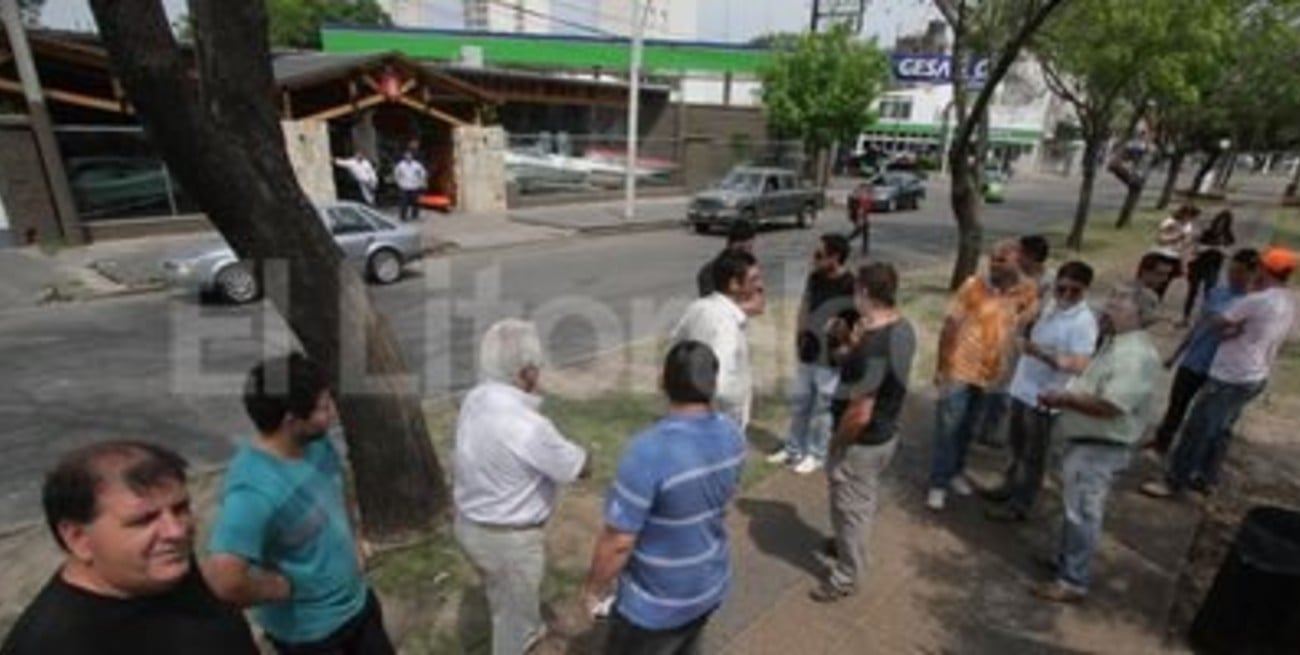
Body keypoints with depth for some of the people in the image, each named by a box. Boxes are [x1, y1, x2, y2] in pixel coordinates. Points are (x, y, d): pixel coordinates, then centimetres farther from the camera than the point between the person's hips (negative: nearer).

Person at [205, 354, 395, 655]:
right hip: (308, 631, -7)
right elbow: (225, 581, -42)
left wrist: (352, 541, 3)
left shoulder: (316, 444, -10)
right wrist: (285, 587, -25)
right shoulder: (255, 489, -34)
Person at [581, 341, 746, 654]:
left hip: (656, 603, -6)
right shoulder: (732, 435, -11)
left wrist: (593, 588, -8)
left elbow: (618, 541, -26)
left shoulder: (648, 451, -34)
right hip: (711, 585, 6)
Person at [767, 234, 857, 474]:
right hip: (807, 354, 6)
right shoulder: (814, 278, 1)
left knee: (822, 410, 8)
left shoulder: (850, 286, -19)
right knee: (798, 403, 17)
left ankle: (815, 454, 27)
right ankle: (793, 449, 34)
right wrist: (799, 337, 9)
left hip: (830, 361, -6)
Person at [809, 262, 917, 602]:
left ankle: (846, 576, 30)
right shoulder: (903, 328, -4)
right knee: (865, 499, 29)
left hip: (862, 442, -9)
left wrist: (836, 443, -15)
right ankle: (851, 546, 52)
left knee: (850, 507, 11)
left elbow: (860, 413, -31)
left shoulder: (872, 347, -33)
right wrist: (856, 346, -3)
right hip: (887, 433, 9)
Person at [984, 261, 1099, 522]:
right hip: (1023, 387, 8)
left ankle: (1019, 505, 18)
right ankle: (1010, 487, 39)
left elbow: (1079, 365, -28)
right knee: (1018, 447, 23)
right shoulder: (1051, 305, 6)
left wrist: (1042, 354, -38)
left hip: (1046, 396, -8)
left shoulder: (1084, 322, -20)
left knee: (1033, 455, 6)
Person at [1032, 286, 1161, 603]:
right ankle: (1066, 561, 37)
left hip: (1100, 448, -10)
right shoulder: (1116, 344, 11)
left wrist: (1065, 398, -19)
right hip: (1085, 441, 10)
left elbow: (1109, 406, -30)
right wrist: (1065, 397, 5)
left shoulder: (1137, 355, -23)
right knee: (1074, 508, 21)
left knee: (1082, 513, 0)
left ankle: (1073, 582, 12)